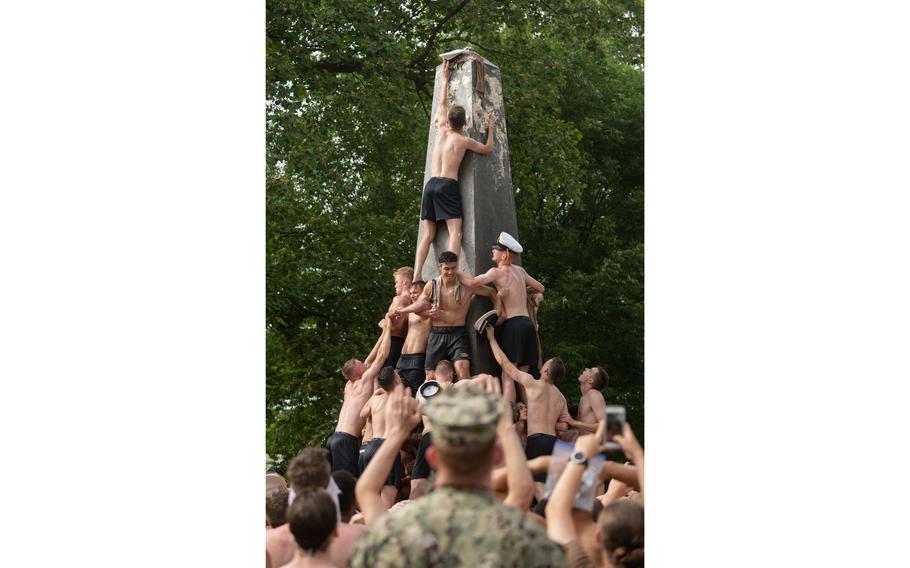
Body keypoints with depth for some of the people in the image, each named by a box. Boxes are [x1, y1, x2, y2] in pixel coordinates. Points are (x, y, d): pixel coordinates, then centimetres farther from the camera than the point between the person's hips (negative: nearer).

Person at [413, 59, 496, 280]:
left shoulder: (441, 130, 12)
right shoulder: (464, 141, 2)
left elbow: (442, 104, 28)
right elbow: (487, 149, 19)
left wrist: (445, 79, 40)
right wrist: (490, 128, 31)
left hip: (431, 184, 5)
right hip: (448, 185, -4)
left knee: (427, 235, 4)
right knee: (455, 232, -10)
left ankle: (417, 276, -8)